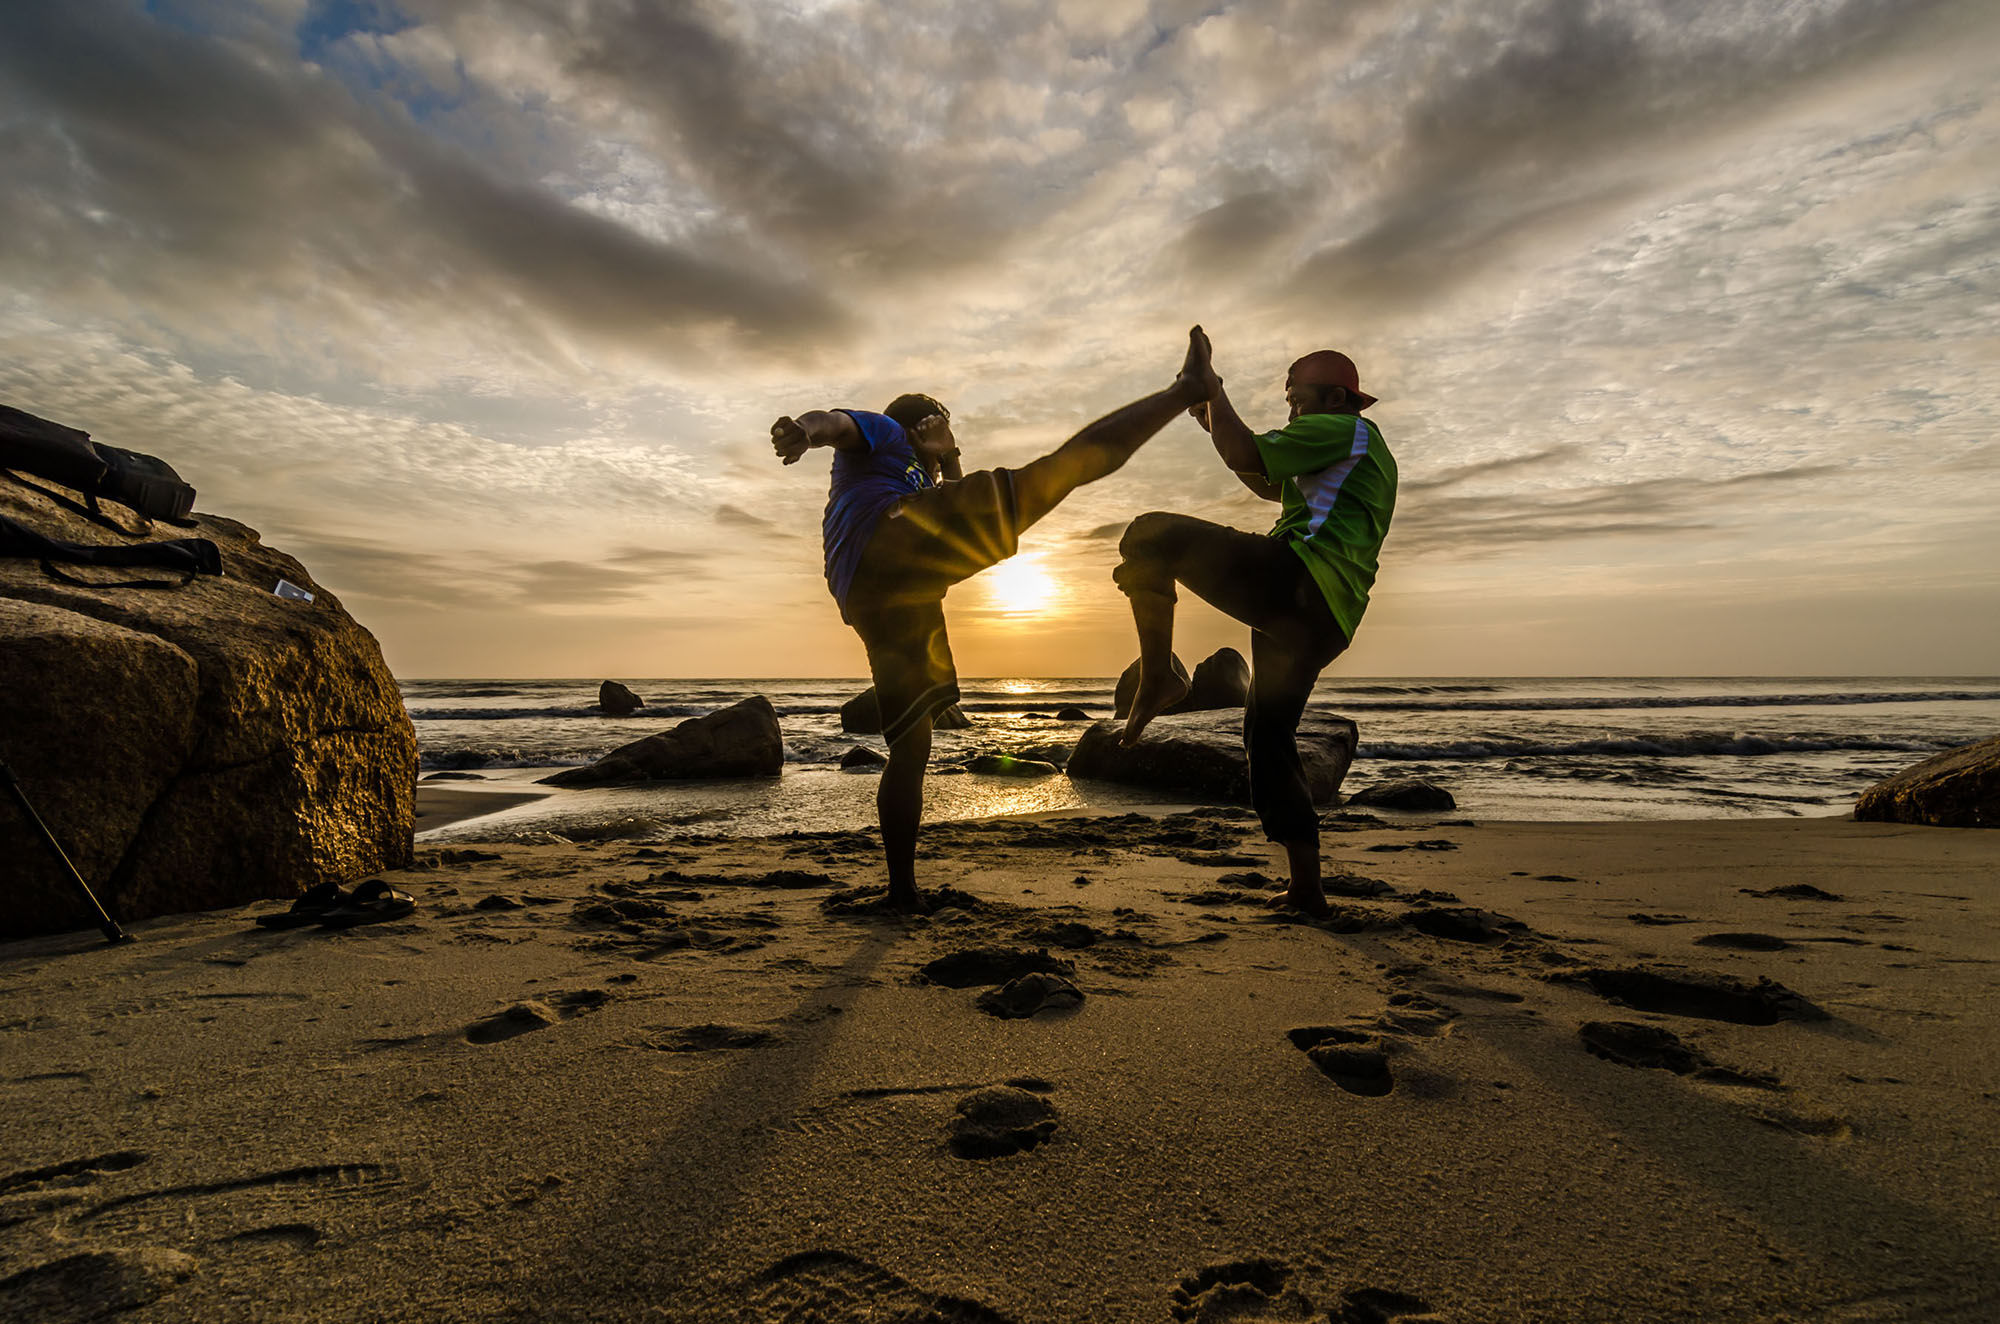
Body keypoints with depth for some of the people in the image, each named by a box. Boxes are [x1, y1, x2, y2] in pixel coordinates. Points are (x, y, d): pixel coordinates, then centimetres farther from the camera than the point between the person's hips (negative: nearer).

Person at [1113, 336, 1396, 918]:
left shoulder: (1346, 430, 4)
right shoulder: (1366, 455, 35)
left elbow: (1246, 456, -8)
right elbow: (1271, 486, 39)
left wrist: (1215, 394, 8)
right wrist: (1217, 425, 33)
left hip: (1293, 580, -10)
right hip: (1325, 619, 10)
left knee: (1149, 535, -13)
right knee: (1269, 734, 16)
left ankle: (1157, 678, -21)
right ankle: (1306, 887, 17)